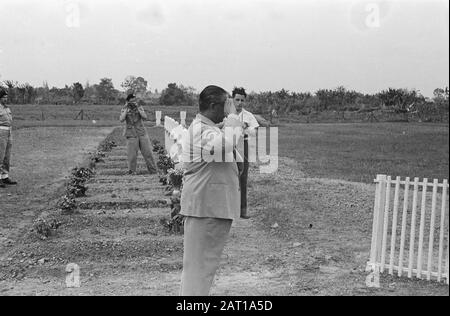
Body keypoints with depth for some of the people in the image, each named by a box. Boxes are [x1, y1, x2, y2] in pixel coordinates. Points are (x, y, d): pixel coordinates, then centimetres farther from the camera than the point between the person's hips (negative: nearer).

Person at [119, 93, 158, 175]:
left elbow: (145, 117, -7)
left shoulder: (139, 108, 8)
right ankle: (131, 172, 10)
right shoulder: (124, 110, 4)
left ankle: (153, 170, 7)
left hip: (142, 133, 2)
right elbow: (121, 119, -13)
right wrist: (126, 109, -13)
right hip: (131, 135, -2)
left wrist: (137, 108, -11)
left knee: (148, 153, 1)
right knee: (132, 155, -4)